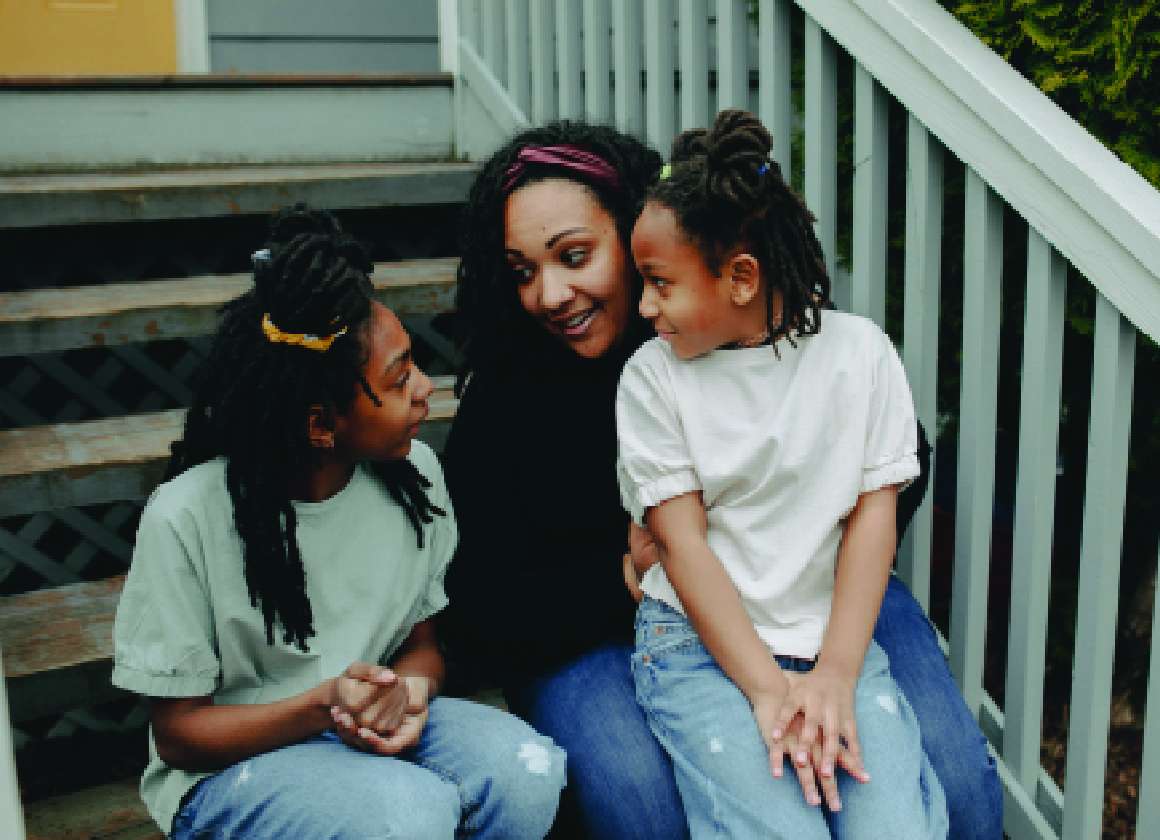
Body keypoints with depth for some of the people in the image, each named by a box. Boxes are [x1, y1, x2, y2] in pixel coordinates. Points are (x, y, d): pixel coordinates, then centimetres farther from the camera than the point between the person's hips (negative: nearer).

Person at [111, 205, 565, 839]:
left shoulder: (413, 472, -7)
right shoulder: (187, 518, -19)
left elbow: (423, 641, 6)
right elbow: (177, 732, -10)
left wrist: (408, 692, -20)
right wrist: (322, 705, -28)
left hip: (378, 725, 4)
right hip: (230, 764, -4)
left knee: (526, 770, -25)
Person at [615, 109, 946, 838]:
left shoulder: (858, 353, -1)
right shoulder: (653, 375, -3)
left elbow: (874, 513, -2)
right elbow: (682, 542, -6)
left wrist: (835, 676, -11)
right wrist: (767, 688, -14)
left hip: (833, 633, 1)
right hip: (701, 640, -1)